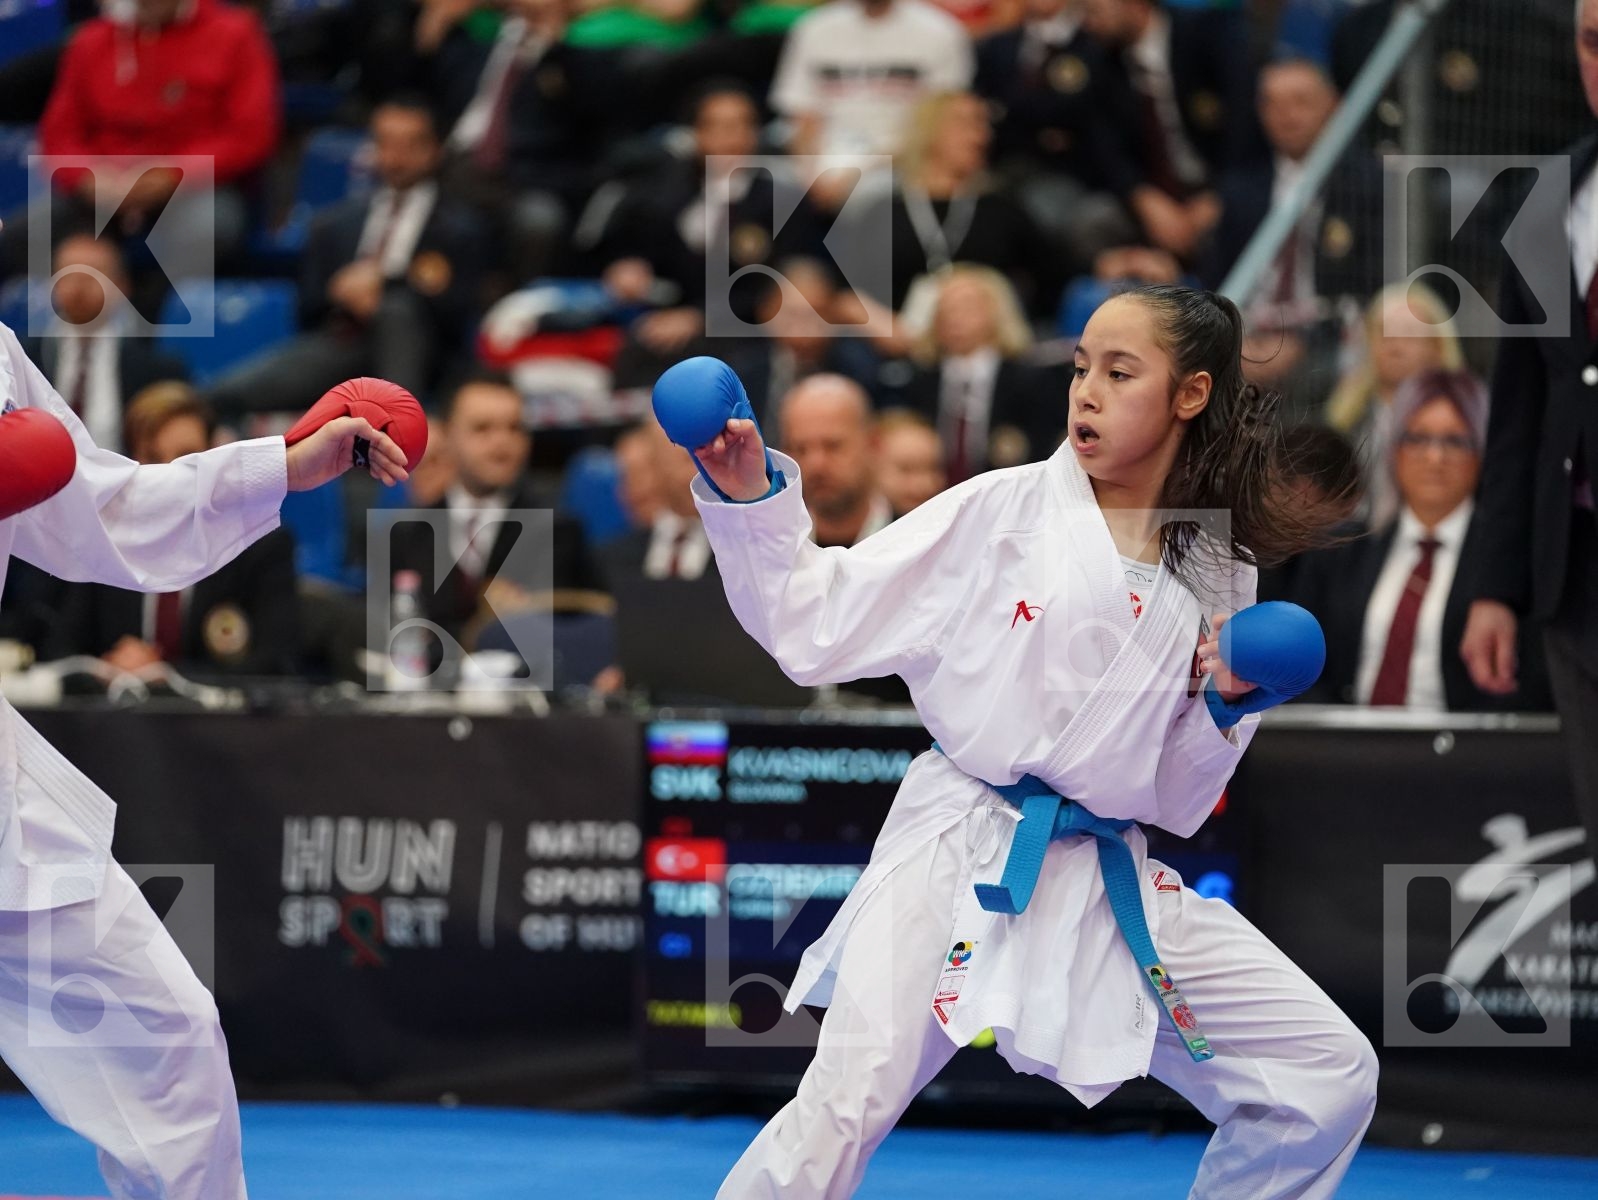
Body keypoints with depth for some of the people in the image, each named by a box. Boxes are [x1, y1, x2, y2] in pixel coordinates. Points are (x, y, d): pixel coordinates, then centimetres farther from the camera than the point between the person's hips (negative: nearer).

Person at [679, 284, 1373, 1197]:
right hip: (959, 856, -4)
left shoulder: (1218, 580, 8)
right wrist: (749, 501, -15)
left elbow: (1176, 801, 13)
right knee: (843, 1113, -24)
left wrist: (1224, 706, -4)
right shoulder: (1001, 512, -1)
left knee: (1330, 1073, 1)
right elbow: (819, 625, -3)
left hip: (1112, 883, 4)